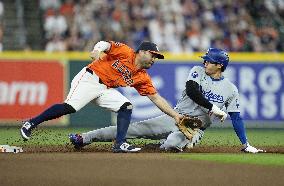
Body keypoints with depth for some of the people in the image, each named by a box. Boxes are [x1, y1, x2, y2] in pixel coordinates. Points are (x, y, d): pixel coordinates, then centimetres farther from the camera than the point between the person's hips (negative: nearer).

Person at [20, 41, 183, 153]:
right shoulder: (125, 52, -6)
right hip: (89, 78, -7)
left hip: (105, 89, 7)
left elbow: (156, 98, 8)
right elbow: (106, 44, -10)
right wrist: (98, 49, -33)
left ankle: (120, 143, -14)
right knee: (69, 107, -22)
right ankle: (31, 124, -12)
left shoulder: (143, 78, 8)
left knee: (126, 106, -9)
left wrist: (175, 115, 2)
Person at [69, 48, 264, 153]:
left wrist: (246, 145, 0)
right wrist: (213, 108, -21)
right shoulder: (198, 72, 4)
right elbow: (191, 90, -16)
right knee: (137, 128, -13)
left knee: (172, 144, -35)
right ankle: (86, 138, -11)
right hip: (176, 117, 2)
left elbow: (236, 118, 4)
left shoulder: (231, 90, 2)